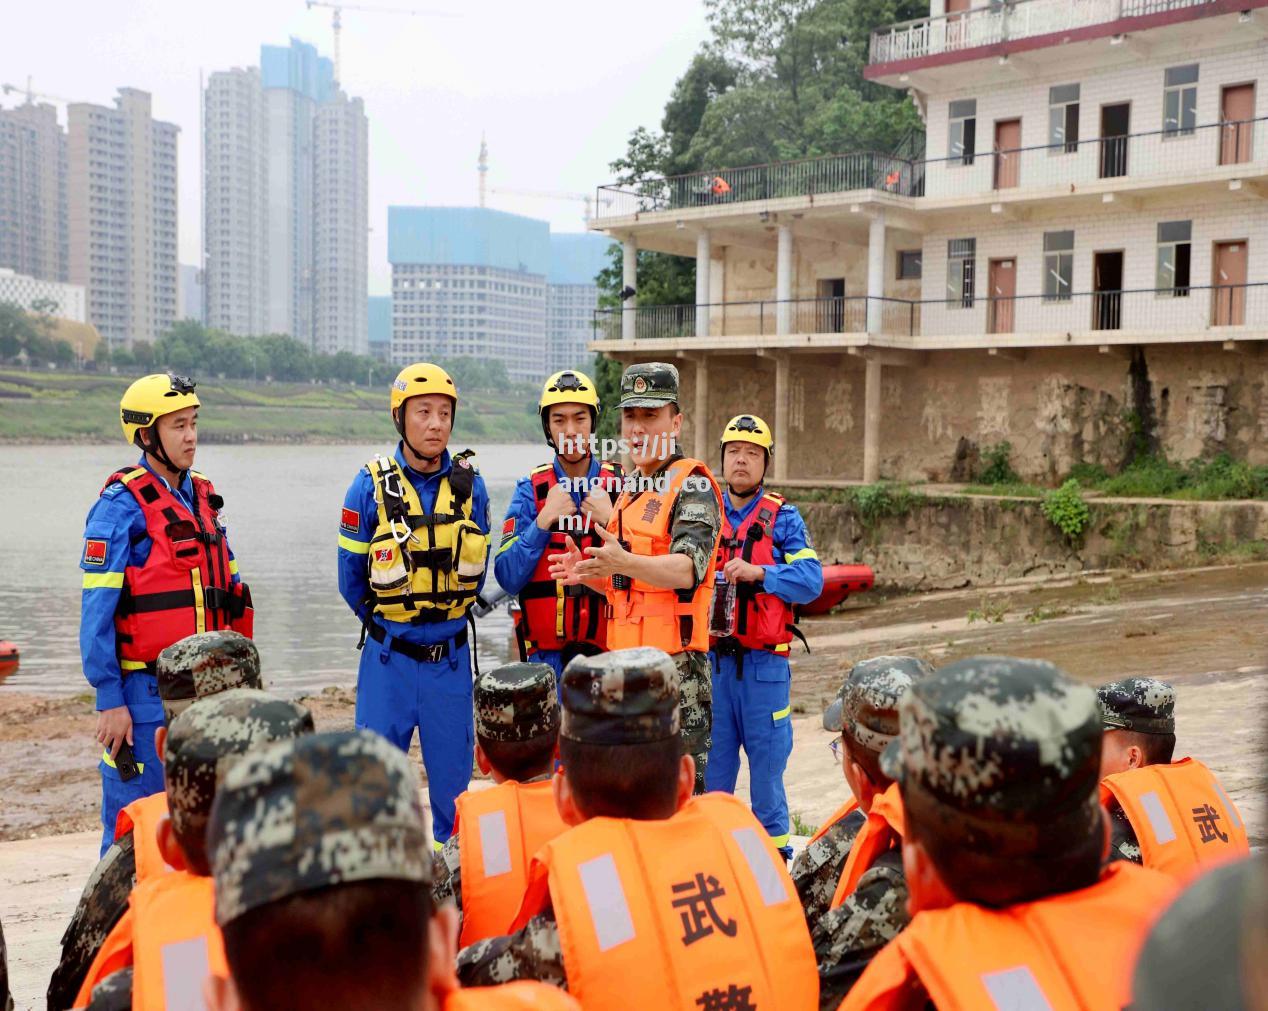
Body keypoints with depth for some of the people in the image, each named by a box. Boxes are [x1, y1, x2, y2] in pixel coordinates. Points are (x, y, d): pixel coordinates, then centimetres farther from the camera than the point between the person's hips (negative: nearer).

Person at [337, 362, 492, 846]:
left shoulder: (469, 485, 1)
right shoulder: (371, 486, -6)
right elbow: (351, 575, 2)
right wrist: (386, 620, 10)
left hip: (451, 654, 2)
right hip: (389, 656, -2)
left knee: (453, 770, 11)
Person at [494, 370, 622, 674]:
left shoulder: (623, 484, 2)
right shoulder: (530, 490, 3)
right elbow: (508, 578, -4)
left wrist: (611, 521, -13)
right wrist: (543, 521, -13)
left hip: (612, 650, 0)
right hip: (547, 654, 0)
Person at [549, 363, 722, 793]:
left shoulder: (692, 486, -9)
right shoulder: (631, 490, 19)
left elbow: (687, 568, -25)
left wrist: (623, 563, -41)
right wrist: (590, 574, 6)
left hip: (675, 669, -9)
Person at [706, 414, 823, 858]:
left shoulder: (782, 517, 3)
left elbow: (811, 579, -9)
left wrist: (757, 572, -21)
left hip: (763, 660, -1)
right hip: (708, 658, 2)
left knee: (768, 754, 5)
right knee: (711, 755, 9)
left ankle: (773, 846, 19)